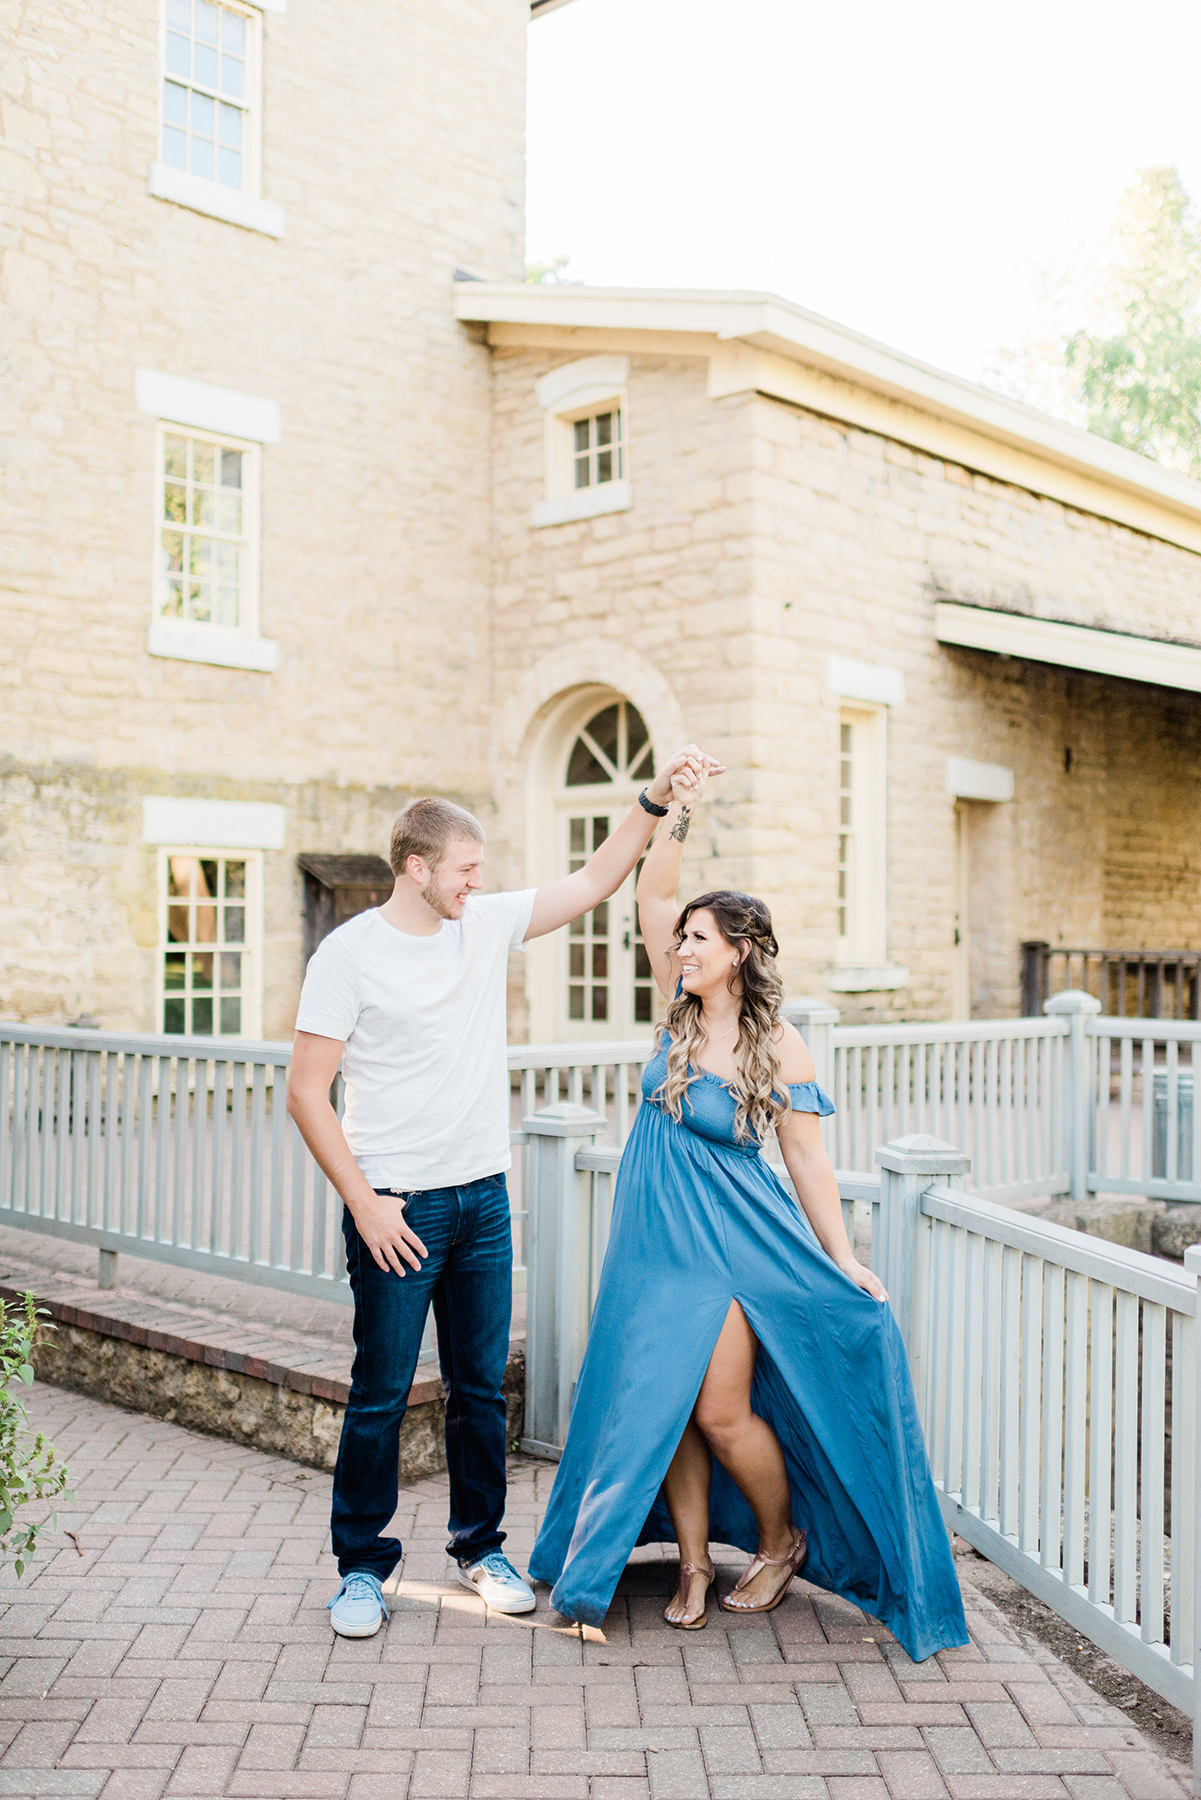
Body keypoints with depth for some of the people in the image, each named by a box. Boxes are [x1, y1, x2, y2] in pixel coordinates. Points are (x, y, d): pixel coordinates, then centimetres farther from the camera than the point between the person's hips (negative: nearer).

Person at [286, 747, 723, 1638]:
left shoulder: (488, 924, 4)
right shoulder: (351, 952, -10)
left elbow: (593, 882, 10)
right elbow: (306, 1093, -10)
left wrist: (656, 799, 0)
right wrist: (365, 1203, -14)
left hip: (483, 1197, 5)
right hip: (396, 1208, -4)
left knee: (482, 1387, 12)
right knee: (381, 1394, 4)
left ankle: (481, 1546, 28)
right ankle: (363, 1565, 20)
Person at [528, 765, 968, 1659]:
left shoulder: (779, 1047, -11)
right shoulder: (682, 1010, 1)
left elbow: (808, 1160, -9)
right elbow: (653, 895, -1)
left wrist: (844, 1261, -12)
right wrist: (679, 809, -9)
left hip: (731, 1246, -5)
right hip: (657, 1239, 5)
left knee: (722, 1411, -2)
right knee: (663, 1405, 7)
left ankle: (782, 1539, 25)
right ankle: (694, 1563, 23)